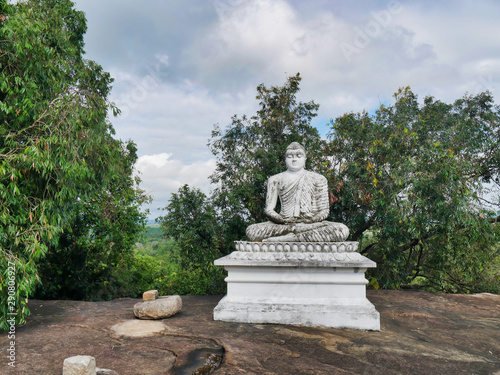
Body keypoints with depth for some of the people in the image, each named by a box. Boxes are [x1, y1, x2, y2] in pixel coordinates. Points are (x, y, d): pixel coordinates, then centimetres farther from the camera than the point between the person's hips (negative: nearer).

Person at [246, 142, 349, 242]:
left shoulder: (318, 179, 15)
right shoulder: (275, 180, 14)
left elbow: (324, 211, 9)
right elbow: (269, 209, 8)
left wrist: (310, 221, -12)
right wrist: (284, 221, -13)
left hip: (311, 223, 2)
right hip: (284, 224, -1)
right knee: (251, 231, -27)